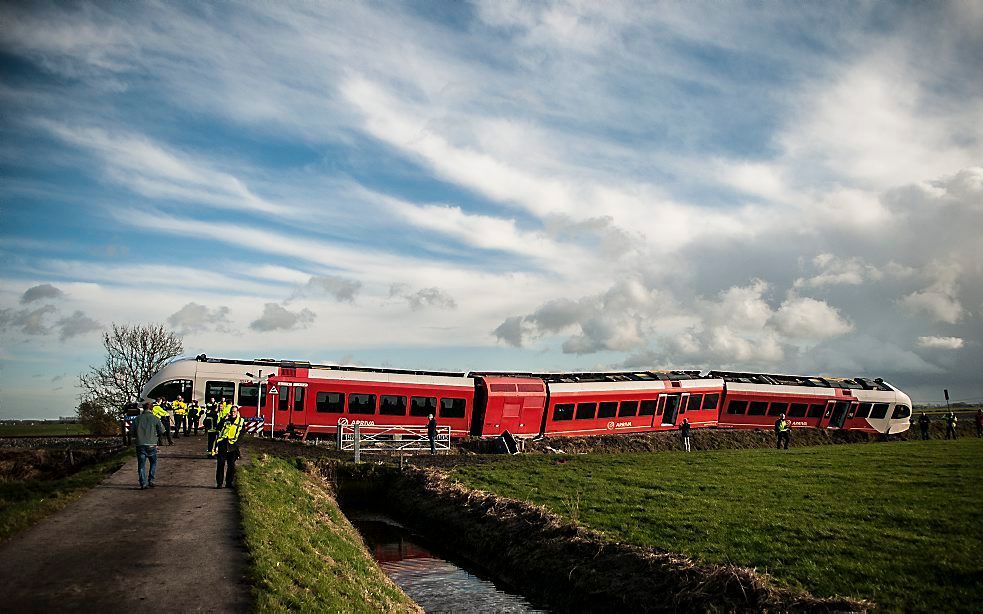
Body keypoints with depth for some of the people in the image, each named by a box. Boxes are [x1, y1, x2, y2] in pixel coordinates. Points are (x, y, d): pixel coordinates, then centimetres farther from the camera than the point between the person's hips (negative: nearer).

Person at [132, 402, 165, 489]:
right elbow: (161, 431, 0)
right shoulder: (155, 418, -1)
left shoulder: (137, 419, 4)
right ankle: (150, 481, 13)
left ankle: (143, 483, 2)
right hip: (151, 444, -1)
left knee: (141, 465, 6)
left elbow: (133, 433, 5)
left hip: (140, 444, 1)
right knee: (153, 463, 17)